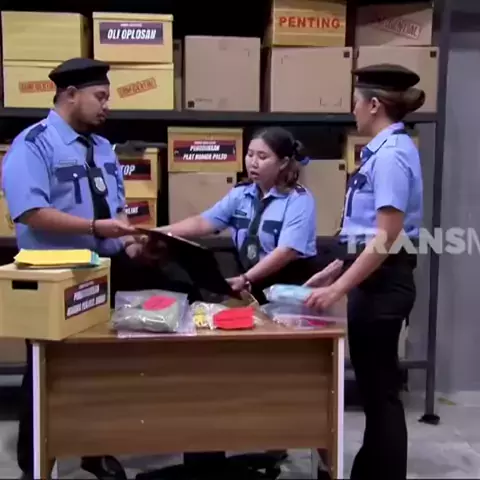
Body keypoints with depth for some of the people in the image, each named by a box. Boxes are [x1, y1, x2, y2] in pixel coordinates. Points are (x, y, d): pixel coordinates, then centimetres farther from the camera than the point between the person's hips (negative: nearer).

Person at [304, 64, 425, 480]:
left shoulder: (391, 154, -18)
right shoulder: (386, 150, 11)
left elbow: (388, 239, -23)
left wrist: (339, 287, -22)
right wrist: (336, 269, 17)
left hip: (382, 281, -10)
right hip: (375, 277, 10)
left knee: (380, 388, 4)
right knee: (375, 384, 20)